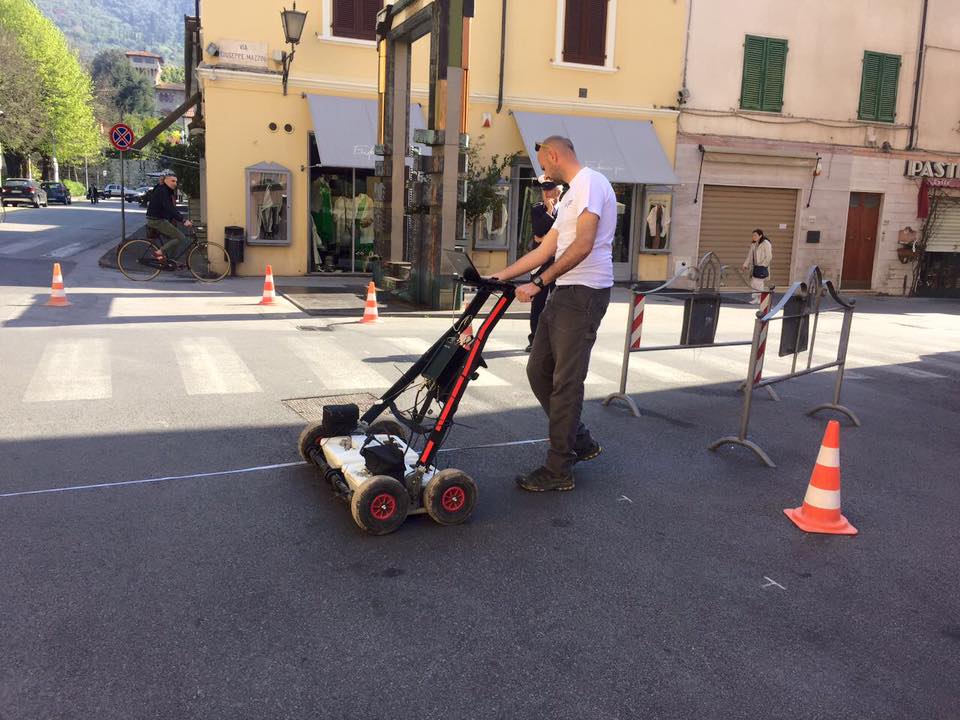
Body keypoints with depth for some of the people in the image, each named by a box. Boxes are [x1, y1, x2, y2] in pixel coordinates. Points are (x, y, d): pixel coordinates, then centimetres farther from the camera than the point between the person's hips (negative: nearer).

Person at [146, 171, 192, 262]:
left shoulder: (167, 191, 13)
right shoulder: (161, 190, -17)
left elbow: (172, 208, 14)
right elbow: (169, 208, -28)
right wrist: (183, 221, -35)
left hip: (161, 220, 10)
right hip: (156, 220, -10)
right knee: (181, 238, -14)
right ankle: (159, 252, -11)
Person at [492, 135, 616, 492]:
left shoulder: (590, 182, -9)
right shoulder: (571, 196, 25)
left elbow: (583, 245, -21)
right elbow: (544, 250, 24)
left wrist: (539, 282, -21)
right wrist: (500, 276, 19)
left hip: (585, 292, -10)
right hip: (565, 292, 10)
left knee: (566, 381, -7)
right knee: (539, 371, 12)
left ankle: (558, 470, 2)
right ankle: (579, 441, 25)